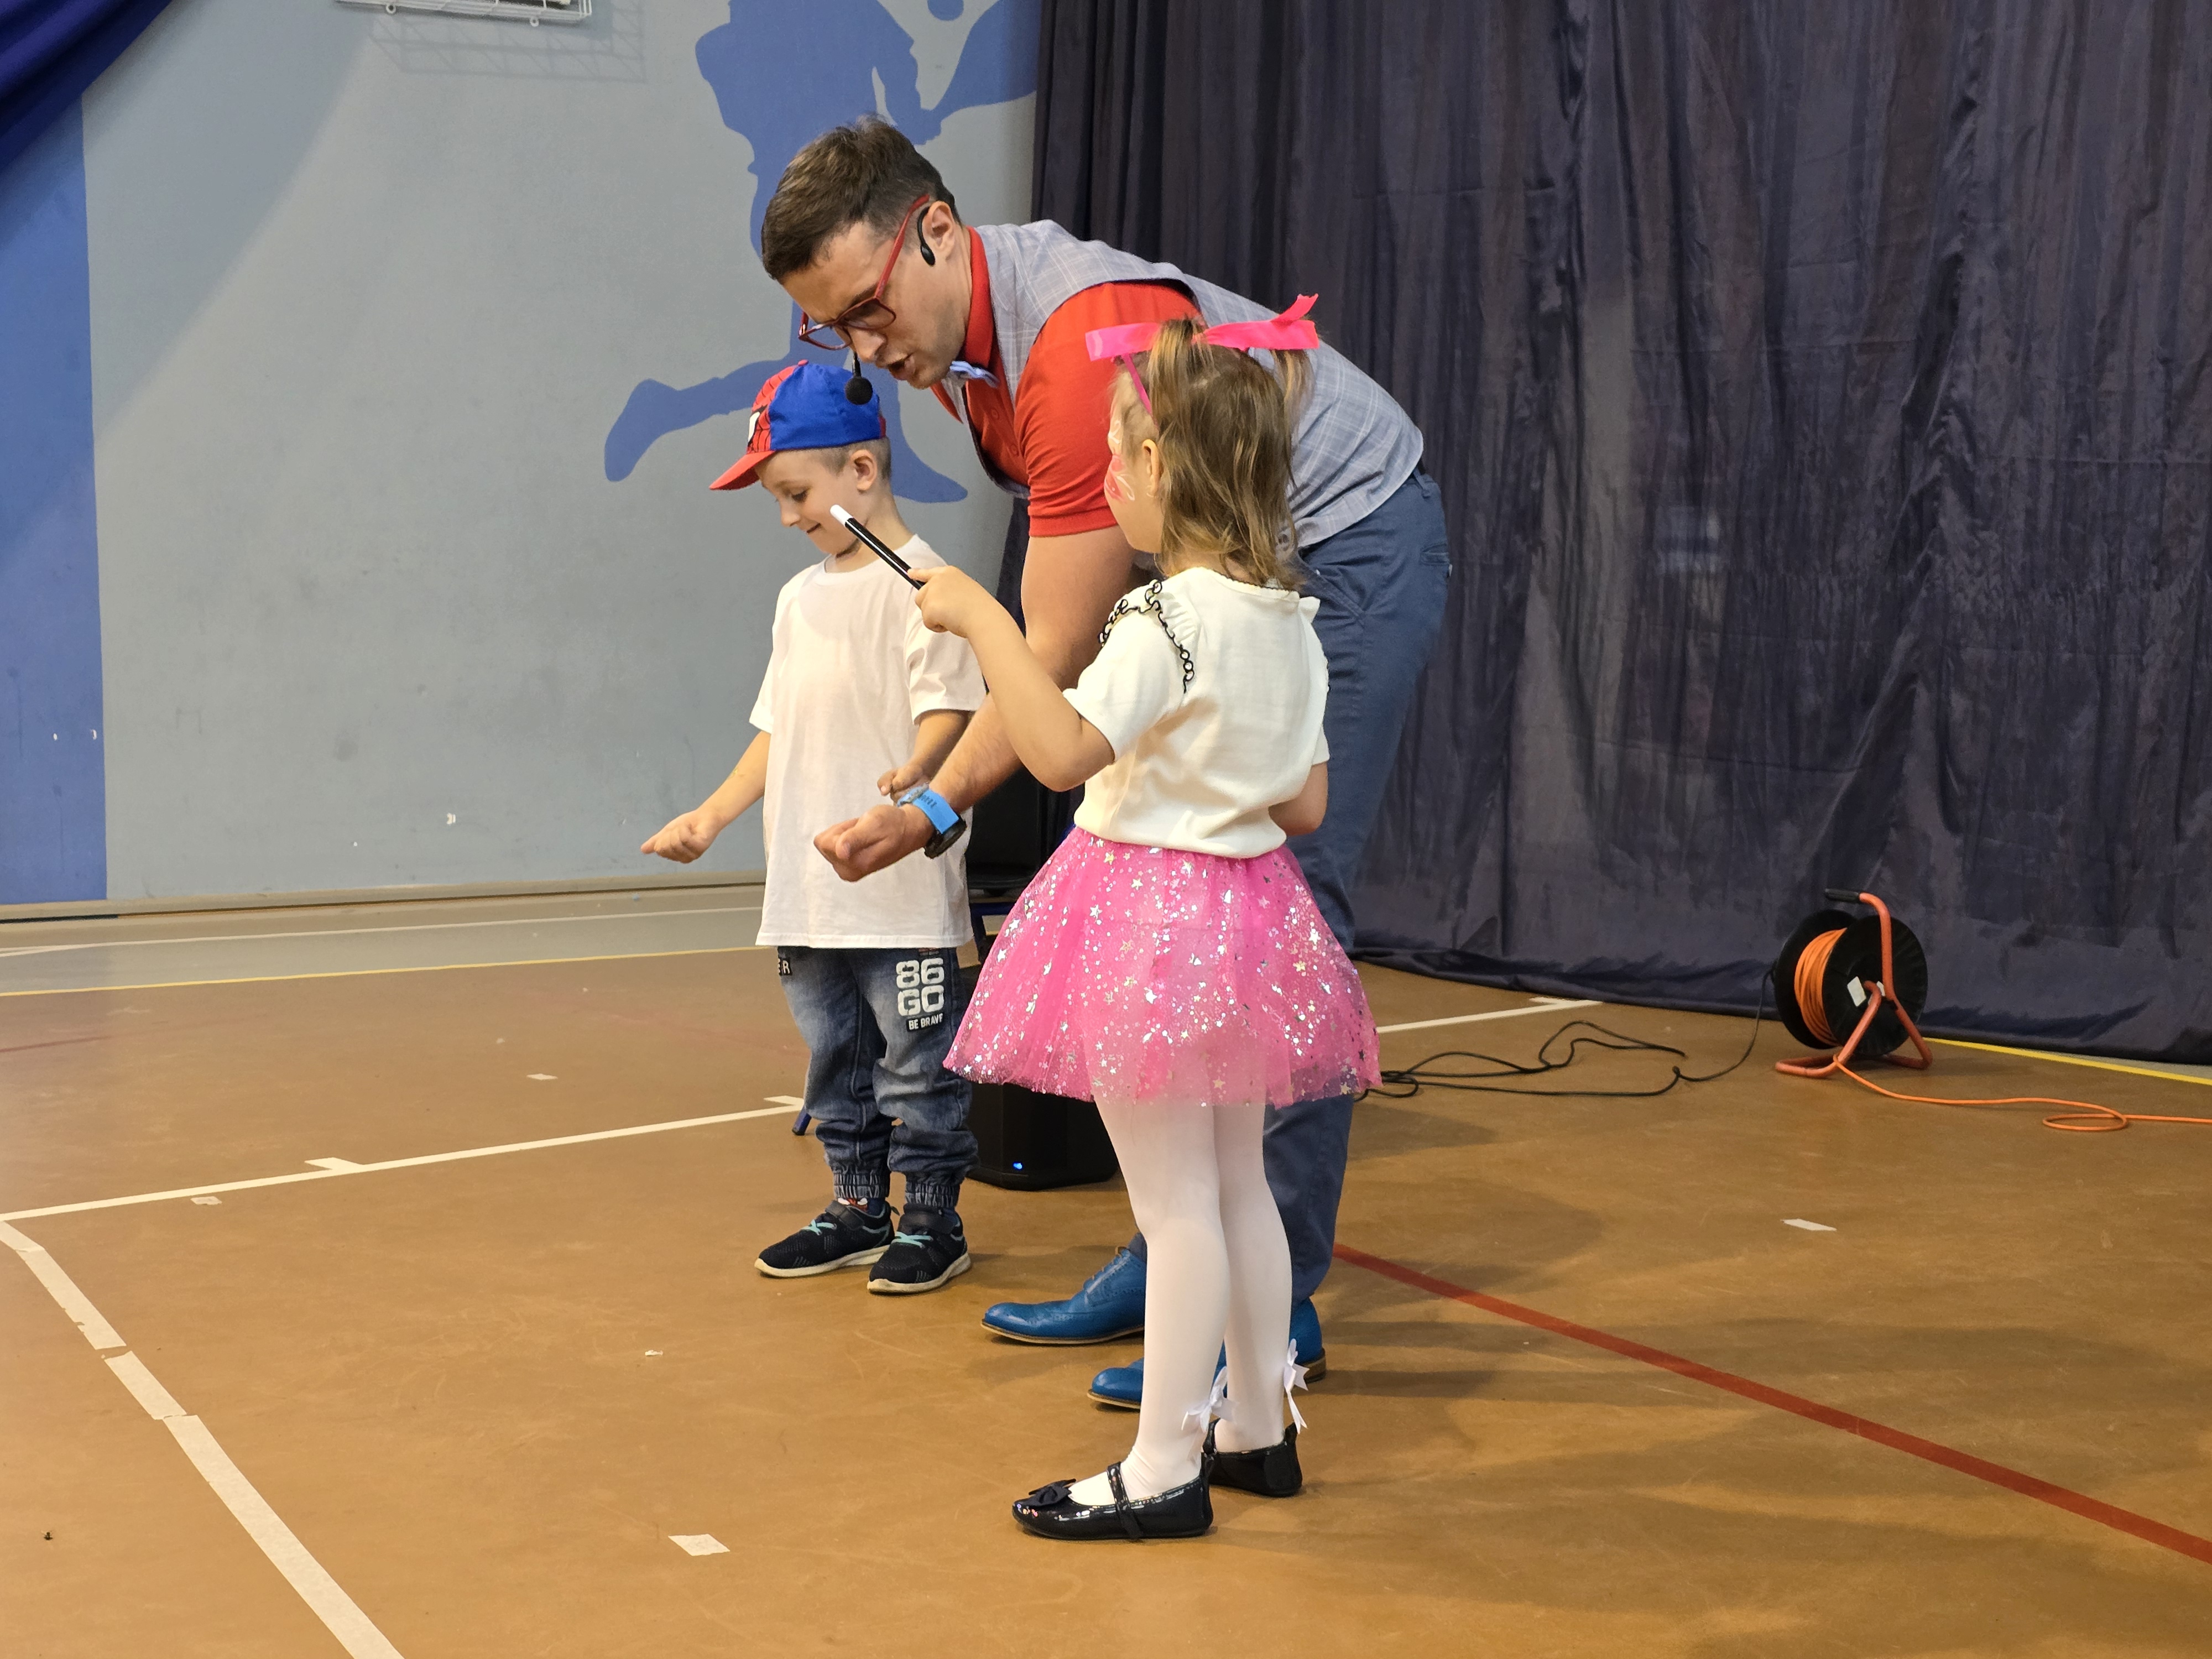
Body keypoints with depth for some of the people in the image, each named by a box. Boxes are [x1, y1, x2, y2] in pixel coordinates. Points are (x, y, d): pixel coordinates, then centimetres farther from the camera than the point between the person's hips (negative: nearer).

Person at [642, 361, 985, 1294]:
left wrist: (918, 769, -36)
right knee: (834, 1057, 15)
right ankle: (857, 1209, 27)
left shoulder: (921, 585, -9)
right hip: (807, 887, 8)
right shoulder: (801, 597, 16)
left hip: (901, 882, -8)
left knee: (915, 1058, 1)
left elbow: (948, 703, -17)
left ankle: (932, 1219, 13)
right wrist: (712, 815, 17)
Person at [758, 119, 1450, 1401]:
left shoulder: (1086, 342, -30)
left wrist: (933, 812, -32)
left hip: (1350, 551, -9)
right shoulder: (962, 333, -1)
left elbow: (1056, 660, -29)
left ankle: (1275, 1301, -5)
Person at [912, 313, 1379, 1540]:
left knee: (1176, 1203, -2)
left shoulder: (1170, 619, -19)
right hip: (1250, 900, 9)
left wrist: (980, 616, -21)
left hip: (1151, 913, -9)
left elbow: (1061, 751, -29)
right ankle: (1256, 1428, 30)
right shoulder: (1289, 622, 7)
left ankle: (1164, 1472, 7)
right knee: (1237, 1186, 18)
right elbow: (1304, 806, 9)